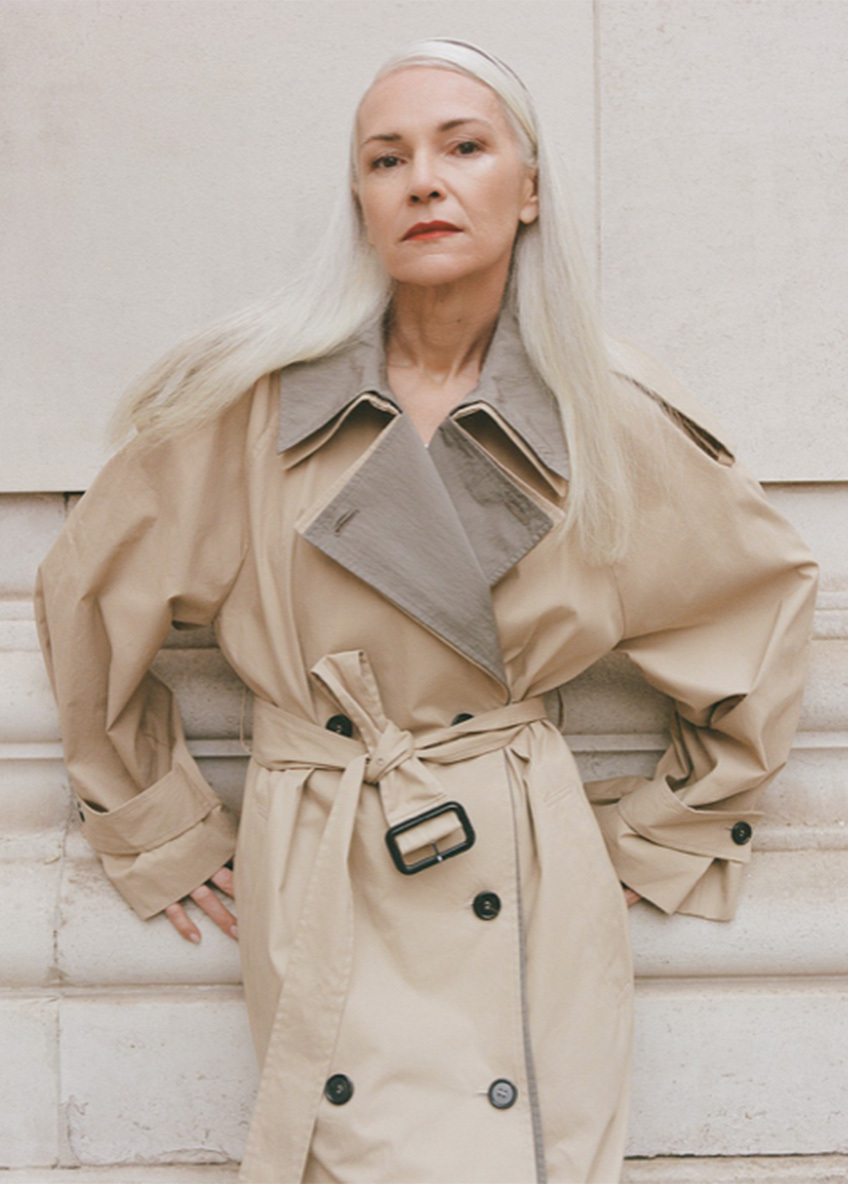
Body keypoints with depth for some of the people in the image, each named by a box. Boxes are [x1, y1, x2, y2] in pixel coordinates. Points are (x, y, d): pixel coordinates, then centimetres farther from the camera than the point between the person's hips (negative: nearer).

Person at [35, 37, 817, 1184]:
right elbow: (84, 594, 6)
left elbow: (771, 596, 11)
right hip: (315, 881, 0)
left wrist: (664, 834, 12)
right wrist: (165, 834, 10)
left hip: (529, 886, 1)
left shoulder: (613, 423, -4)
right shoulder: (250, 402, -6)